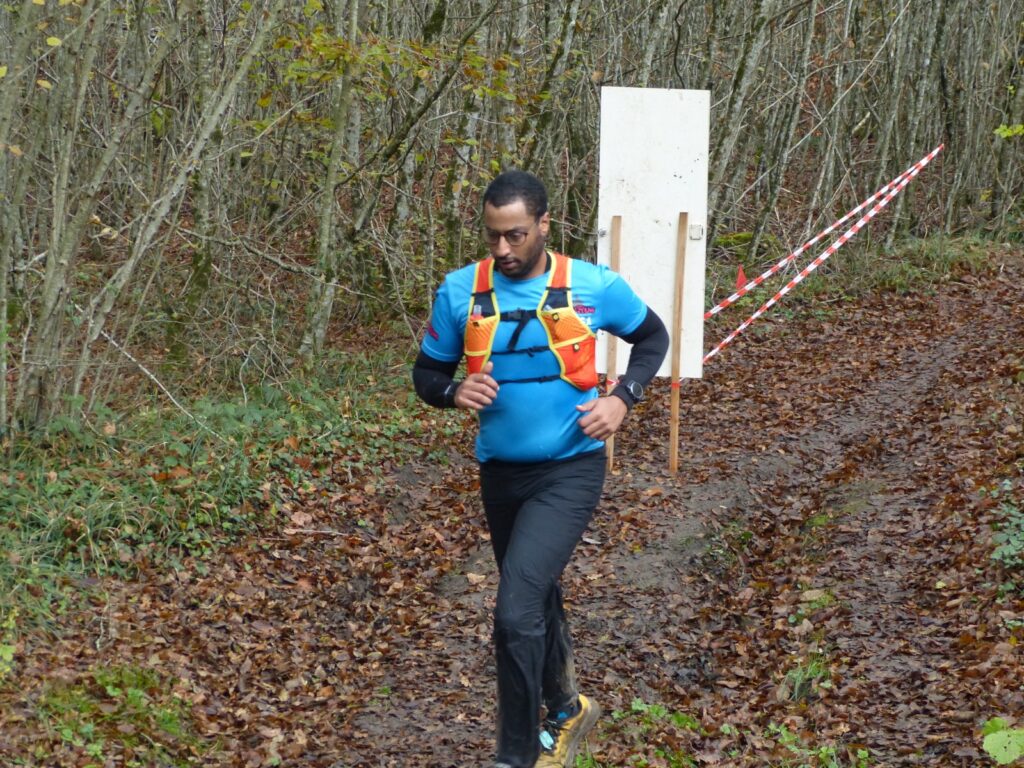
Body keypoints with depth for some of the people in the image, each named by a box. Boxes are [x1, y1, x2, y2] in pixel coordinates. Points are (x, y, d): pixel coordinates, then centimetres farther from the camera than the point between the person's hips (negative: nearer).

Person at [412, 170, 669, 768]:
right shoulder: (460, 292, -6)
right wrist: (455, 391, -19)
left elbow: (653, 337, 8)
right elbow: (427, 374, 4)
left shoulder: (594, 286, -10)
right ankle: (567, 710, 47)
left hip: (571, 470, -4)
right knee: (538, 602, 22)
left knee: (516, 612, -19)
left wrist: (622, 399, -8)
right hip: (500, 472, 4)